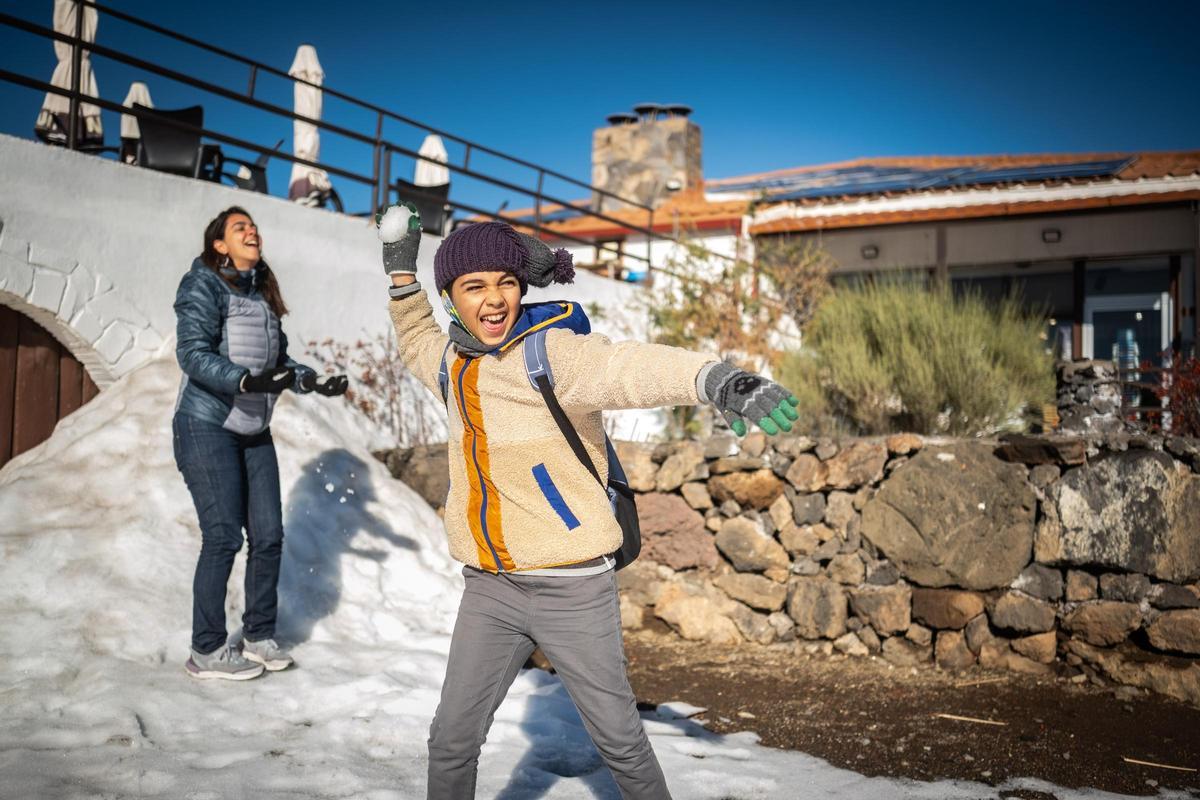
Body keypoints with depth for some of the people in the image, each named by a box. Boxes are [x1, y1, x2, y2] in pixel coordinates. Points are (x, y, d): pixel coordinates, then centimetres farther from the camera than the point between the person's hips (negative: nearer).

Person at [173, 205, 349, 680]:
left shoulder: (261, 293, 14)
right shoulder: (203, 286, -7)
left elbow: (278, 360, 19)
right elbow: (193, 353, -19)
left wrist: (314, 382, 5)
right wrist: (245, 381, -32)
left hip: (254, 431, 7)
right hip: (207, 425, -7)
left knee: (268, 534, 3)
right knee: (223, 536, -9)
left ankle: (259, 634, 19)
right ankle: (207, 651, 2)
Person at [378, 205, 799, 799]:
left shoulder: (551, 350, -15)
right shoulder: (455, 358, 6)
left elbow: (634, 367, -36)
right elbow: (417, 343, 33)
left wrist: (714, 378, -54)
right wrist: (400, 271, 23)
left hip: (571, 590, -5)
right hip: (488, 591, 5)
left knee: (618, 738, 7)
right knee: (452, 738, 10)